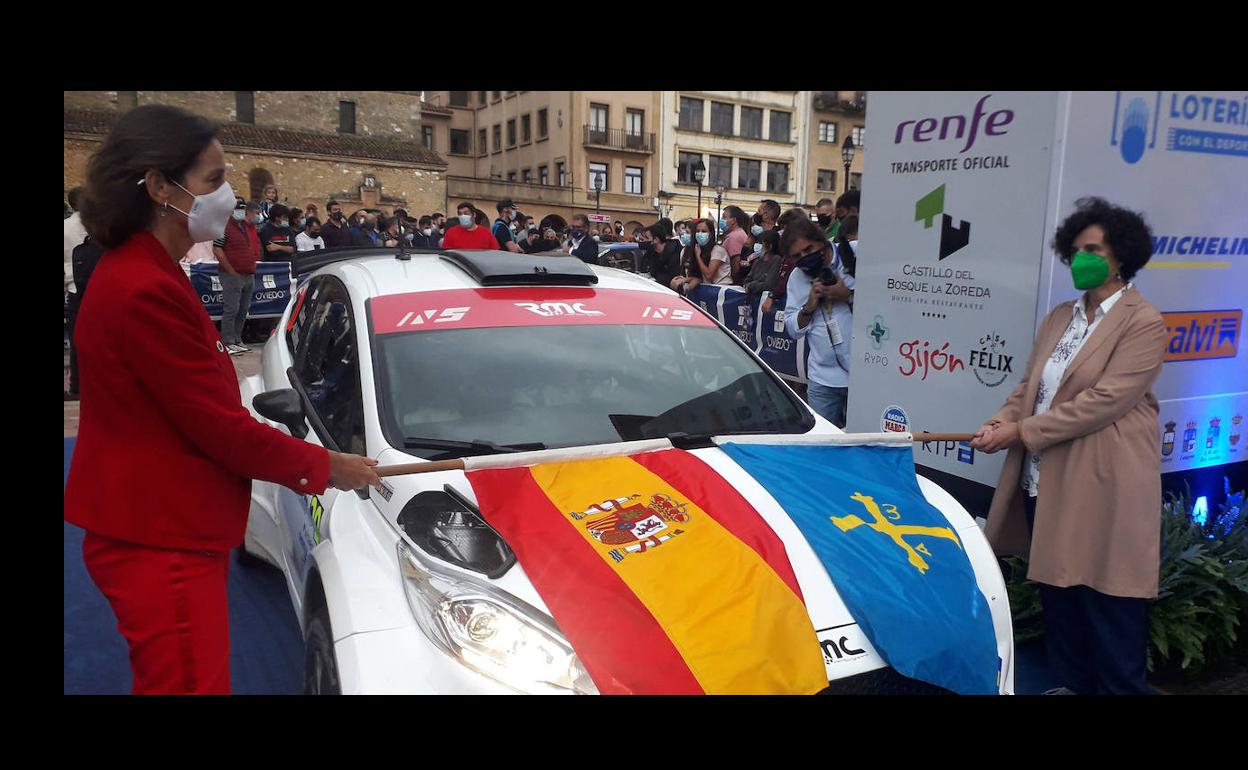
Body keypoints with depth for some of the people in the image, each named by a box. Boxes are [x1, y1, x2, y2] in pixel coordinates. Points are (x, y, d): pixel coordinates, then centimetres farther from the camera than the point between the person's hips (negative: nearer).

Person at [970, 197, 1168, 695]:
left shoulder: (1142, 323, -9)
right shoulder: (1059, 318, 14)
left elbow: (1104, 401, -18)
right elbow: (1029, 385, 12)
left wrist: (1022, 431, -18)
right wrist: (1002, 420, -8)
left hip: (1103, 487, -7)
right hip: (1045, 481, 7)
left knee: (1107, 609, 3)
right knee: (1057, 595, 17)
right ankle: (1070, 684, 33)